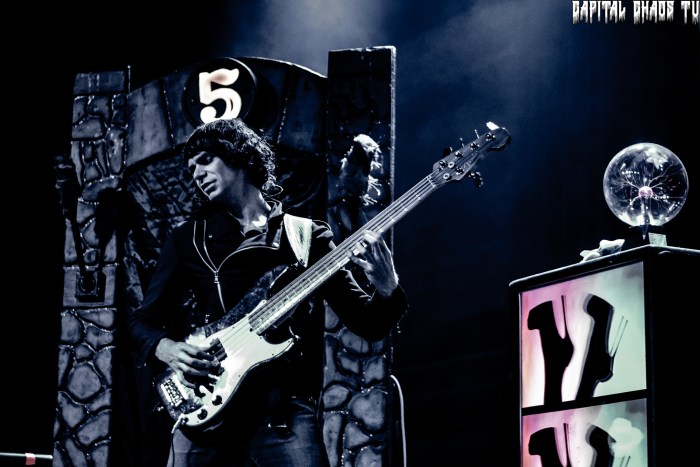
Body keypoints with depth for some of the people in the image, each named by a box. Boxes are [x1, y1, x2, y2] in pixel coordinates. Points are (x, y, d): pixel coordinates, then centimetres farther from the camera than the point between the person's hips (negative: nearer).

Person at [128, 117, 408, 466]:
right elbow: (142, 320, 16)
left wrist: (387, 290, -13)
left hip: (285, 409, -1)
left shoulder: (308, 237, 12)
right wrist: (168, 350, -6)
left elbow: (367, 323, 9)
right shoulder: (188, 238, 17)